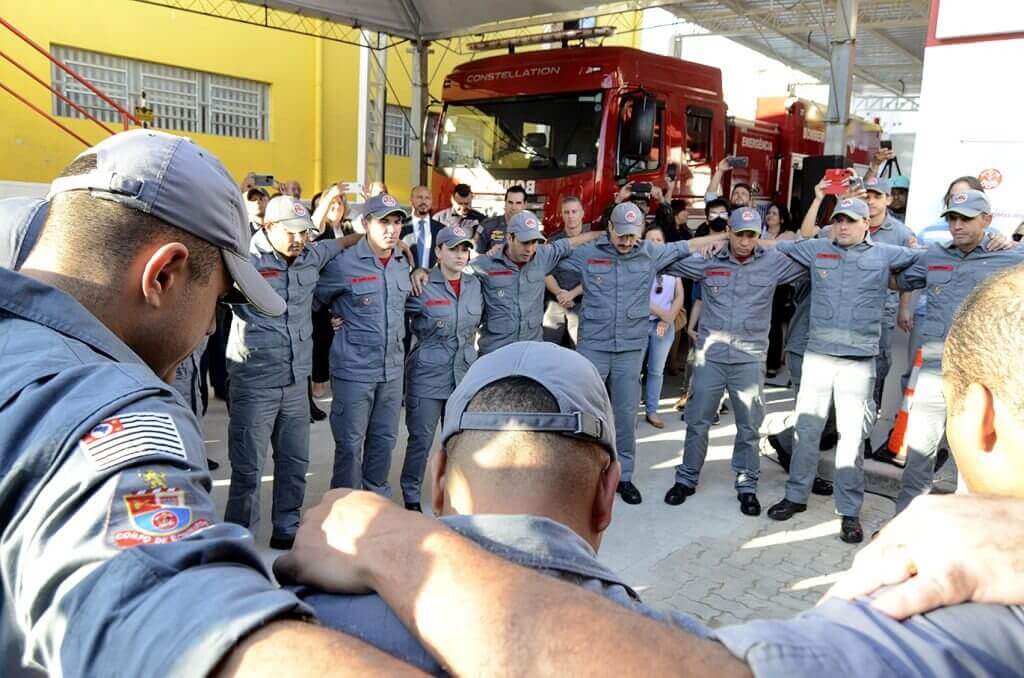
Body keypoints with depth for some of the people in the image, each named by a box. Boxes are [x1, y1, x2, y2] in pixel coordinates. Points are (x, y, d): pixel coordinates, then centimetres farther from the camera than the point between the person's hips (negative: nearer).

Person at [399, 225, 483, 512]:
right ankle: (411, 497, 19)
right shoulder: (421, 286, -9)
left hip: (465, 375, 5)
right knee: (421, 440, 3)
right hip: (428, 375, -5)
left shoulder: (475, 285, 6)